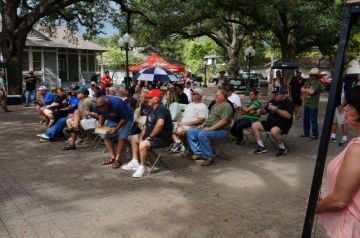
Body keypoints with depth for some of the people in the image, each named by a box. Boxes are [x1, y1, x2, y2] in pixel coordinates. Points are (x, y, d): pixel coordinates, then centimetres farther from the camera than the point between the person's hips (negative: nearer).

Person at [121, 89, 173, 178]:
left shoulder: (161, 109, -21)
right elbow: (146, 125, 17)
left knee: (143, 145, -33)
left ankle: (142, 167, -11)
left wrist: (150, 136, -27)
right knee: (134, 138, 22)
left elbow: (160, 124, -38)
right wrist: (141, 137, 3)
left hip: (162, 138, -11)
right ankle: (135, 162, 22)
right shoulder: (152, 110, 11)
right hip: (151, 135, 11)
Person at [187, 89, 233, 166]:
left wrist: (211, 128, -24)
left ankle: (208, 157, -19)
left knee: (202, 135, -34)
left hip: (220, 131, -10)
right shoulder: (215, 105, 23)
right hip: (207, 128, 10)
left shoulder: (227, 106, -8)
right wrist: (203, 124, 9)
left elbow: (224, 121, -20)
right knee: (190, 132, -2)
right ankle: (199, 153, -4)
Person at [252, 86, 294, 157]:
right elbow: (265, 111, 23)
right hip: (270, 123, 9)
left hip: (283, 125, -8)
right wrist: (261, 111, -2)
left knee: (274, 131, -40)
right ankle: (261, 147, -1)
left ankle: (282, 149, -13)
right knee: (254, 125, -1)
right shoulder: (272, 101, 14)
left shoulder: (288, 102, -9)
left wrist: (275, 109, -27)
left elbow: (288, 115, -25)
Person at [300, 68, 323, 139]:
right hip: (306, 104, 8)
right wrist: (308, 90, -10)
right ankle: (306, 133, 25)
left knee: (313, 120, -2)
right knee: (306, 119, 15)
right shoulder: (308, 81, 11)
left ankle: (315, 134, 8)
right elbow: (302, 89, 8)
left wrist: (306, 90, -3)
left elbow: (311, 92, -21)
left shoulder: (318, 83, -12)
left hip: (313, 105, -8)